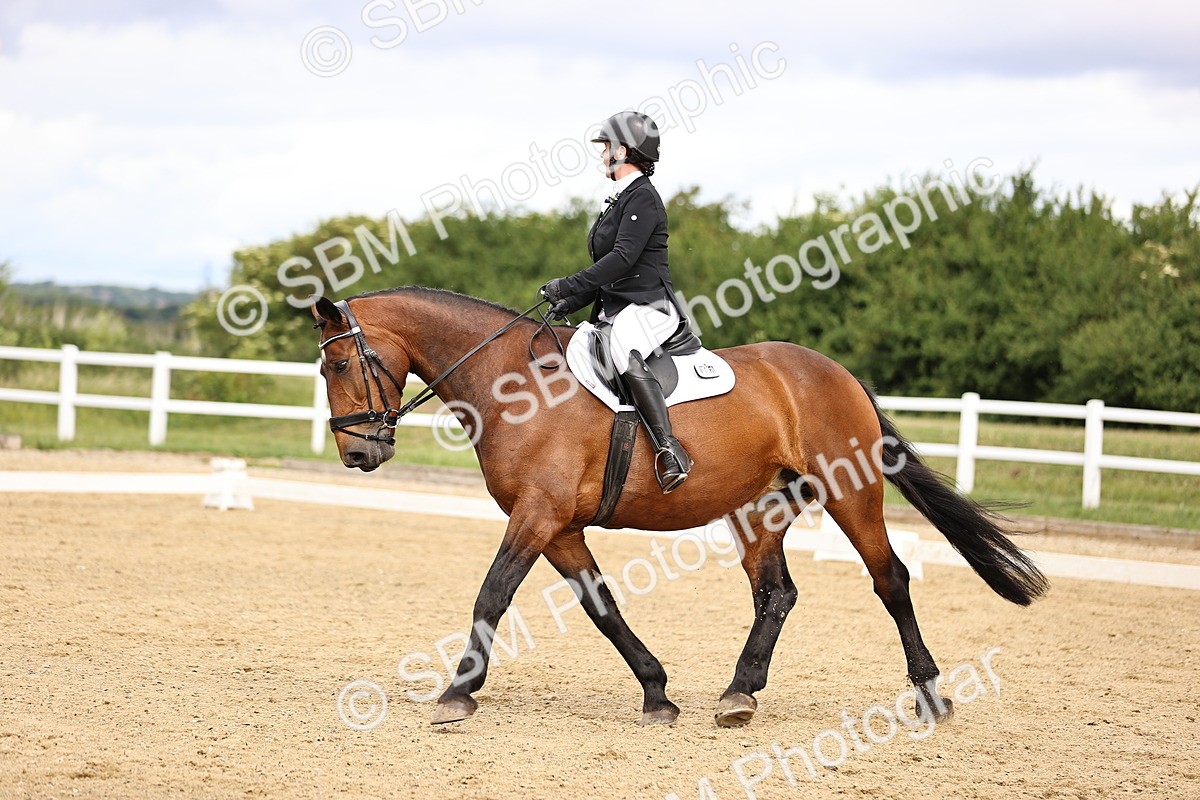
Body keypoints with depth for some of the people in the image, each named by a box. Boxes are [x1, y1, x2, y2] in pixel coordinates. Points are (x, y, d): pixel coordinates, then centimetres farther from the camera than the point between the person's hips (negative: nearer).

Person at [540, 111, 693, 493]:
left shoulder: (642, 198, -9)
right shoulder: (619, 200, 21)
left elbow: (623, 257, -20)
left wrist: (569, 286, -22)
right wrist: (572, 302, 10)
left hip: (647, 306, -11)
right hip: (614, 310, 11)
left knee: (627, 357, -38)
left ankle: (669, 450, -47)